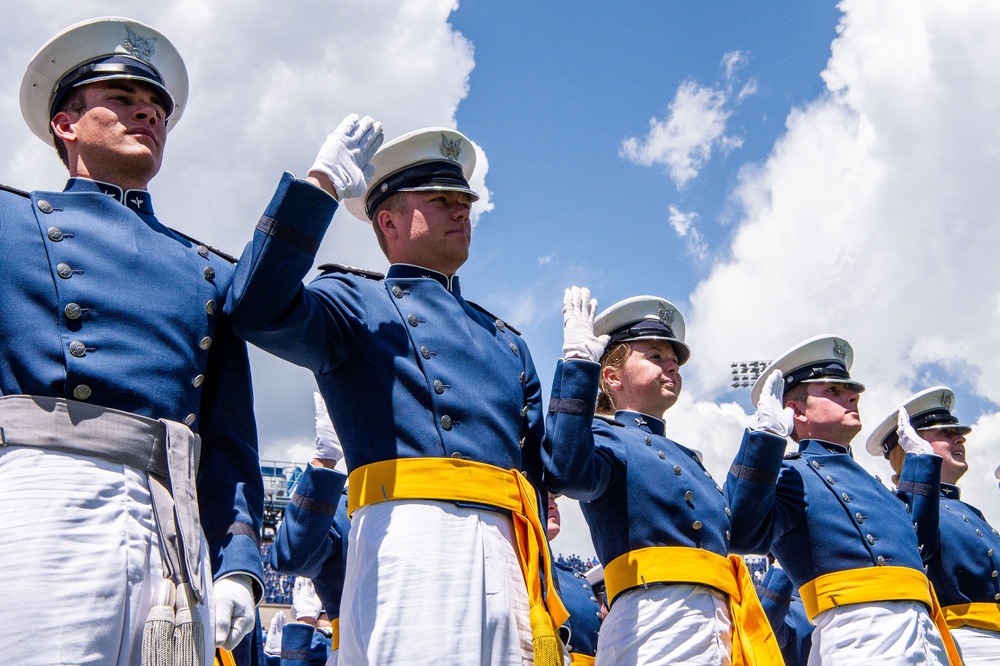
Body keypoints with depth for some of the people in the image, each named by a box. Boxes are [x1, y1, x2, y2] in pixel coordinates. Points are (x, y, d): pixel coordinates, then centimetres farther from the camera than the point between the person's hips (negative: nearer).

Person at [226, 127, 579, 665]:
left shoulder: (506, 340, 30)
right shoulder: (358, 301, 12)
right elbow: (258, 311, -9)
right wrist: (316, 189, -10)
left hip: (512, 554, 6)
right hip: (415, 536, -6)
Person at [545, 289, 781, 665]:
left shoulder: (687, 458, 27)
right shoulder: (605, 437, 2)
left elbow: (736, 532, 20)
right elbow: (565, 473, -22)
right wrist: (578, 362, -22)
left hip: (720, 626, 8)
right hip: (658, 616, -8)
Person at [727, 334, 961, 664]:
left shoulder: (863, 478, 27)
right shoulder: (789, 476, 1)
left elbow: (921, 541, 34)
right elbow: (741, 531, -19)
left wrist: (920, 458, 37)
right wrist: (767, 434, -21)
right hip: (865, 635, -8)